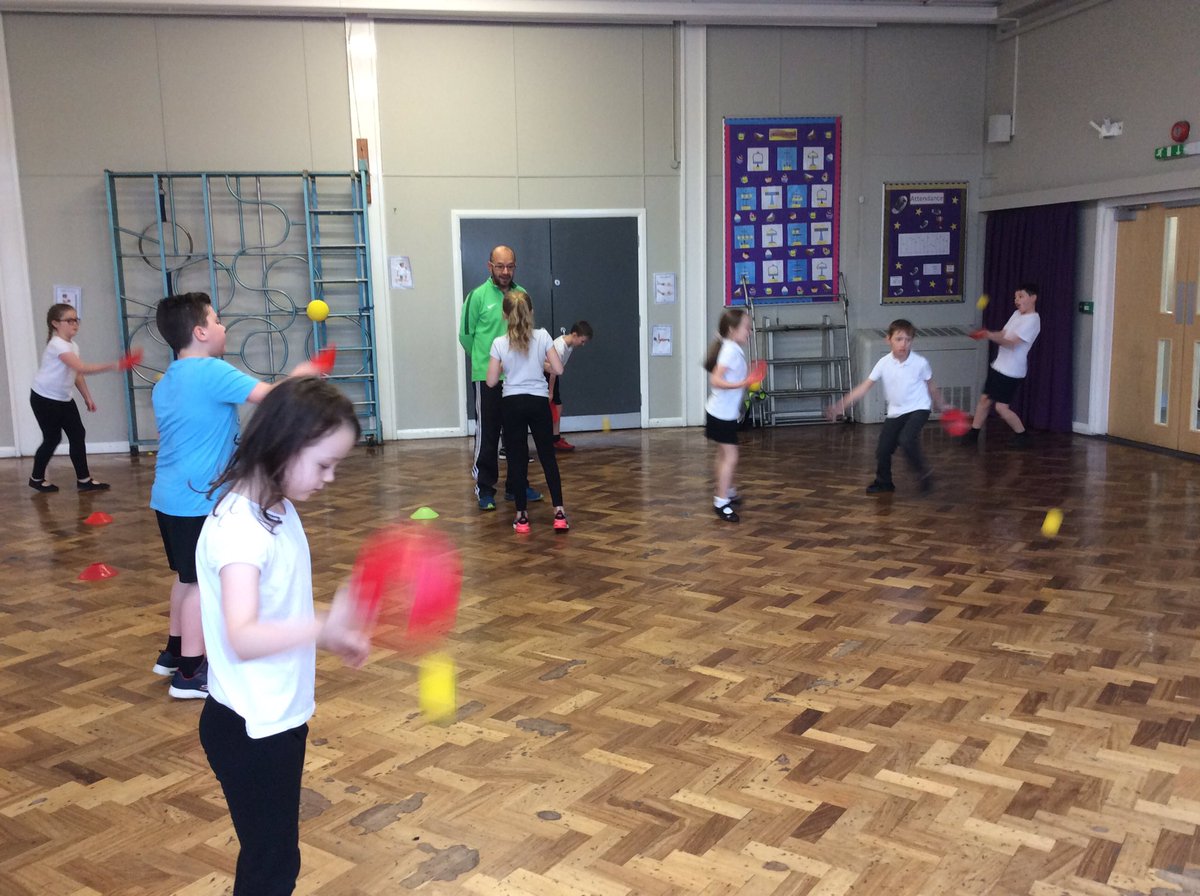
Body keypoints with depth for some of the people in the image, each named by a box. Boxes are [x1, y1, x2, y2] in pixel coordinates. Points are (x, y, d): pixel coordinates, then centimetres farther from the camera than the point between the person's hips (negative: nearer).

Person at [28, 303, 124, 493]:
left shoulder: (73, 345, 5)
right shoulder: (57, 345, -25)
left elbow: (77, 374, 13)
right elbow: (82, 368, -37)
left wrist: (87, 398, 8)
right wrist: (112, 366, -44)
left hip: (63, 399, 8)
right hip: (44, 399, -8)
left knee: (78, 435, 2)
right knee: (52, 439, -1)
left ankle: (84, 479, 6)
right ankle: (36, 478, 18)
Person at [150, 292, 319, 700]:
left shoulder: (164, 383, 13)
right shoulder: (212, 372, -16)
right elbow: (270, 395, -20)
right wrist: (297, 376, -1)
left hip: (170, 497, 9)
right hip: (199, 500, -9)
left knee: (187, 576, 21)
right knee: (202, 582, -2)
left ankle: (174, 652, 33)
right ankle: (190, 673, 4)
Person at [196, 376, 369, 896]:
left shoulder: (278, 510, 3)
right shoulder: (239, 526, -26)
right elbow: (243, 636, -38)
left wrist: (332, 636, 18)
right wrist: (322, 629, -51)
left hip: (279, 717, 9)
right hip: (249, 730, -9)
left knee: (274, 854, 21)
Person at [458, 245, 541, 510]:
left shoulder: (521, 295, 5)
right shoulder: (478, 296, -6)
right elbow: (466, 335, 1)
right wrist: (483, 359, 10)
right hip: (487, 378, -4)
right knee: (487, 436, 0)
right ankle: (485, 489, 10)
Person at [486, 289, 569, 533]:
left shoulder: (499, 343, -5)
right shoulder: (542, 336, -4)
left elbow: (491, 381, -4)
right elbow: (558, 369, -6)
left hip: (512, 403, -1)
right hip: (539, 402, 1)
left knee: (517, 459, 7)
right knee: (548, 456, 9)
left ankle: (521, 515, 9)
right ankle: (559, 513, 4)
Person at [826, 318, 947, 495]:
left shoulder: (920, 363, -13)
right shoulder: (884, 363, -10)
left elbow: (931, 387, 4)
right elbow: (864, 387, -11)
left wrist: (941, 407, 15)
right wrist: (840, 406, -18)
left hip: (918, 409, -3)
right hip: (895, 412, 3)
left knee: (906, 439, -27)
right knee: (882, 449, 3)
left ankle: (923, 473, -4)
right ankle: (883, 482, 29)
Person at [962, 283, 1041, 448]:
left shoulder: (1032, 320, -16)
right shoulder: (1017, 314, 12)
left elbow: (1012, 343, -24)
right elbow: (1003, 334, 14)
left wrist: (990, 336, -36)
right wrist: (986, 334, -5)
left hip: (1012, 371, -8)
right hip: (999, 365, 9)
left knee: (1001, 407, -7)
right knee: (984, 399, 9)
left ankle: (1022, 435, 11)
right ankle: (973, 433, 19)